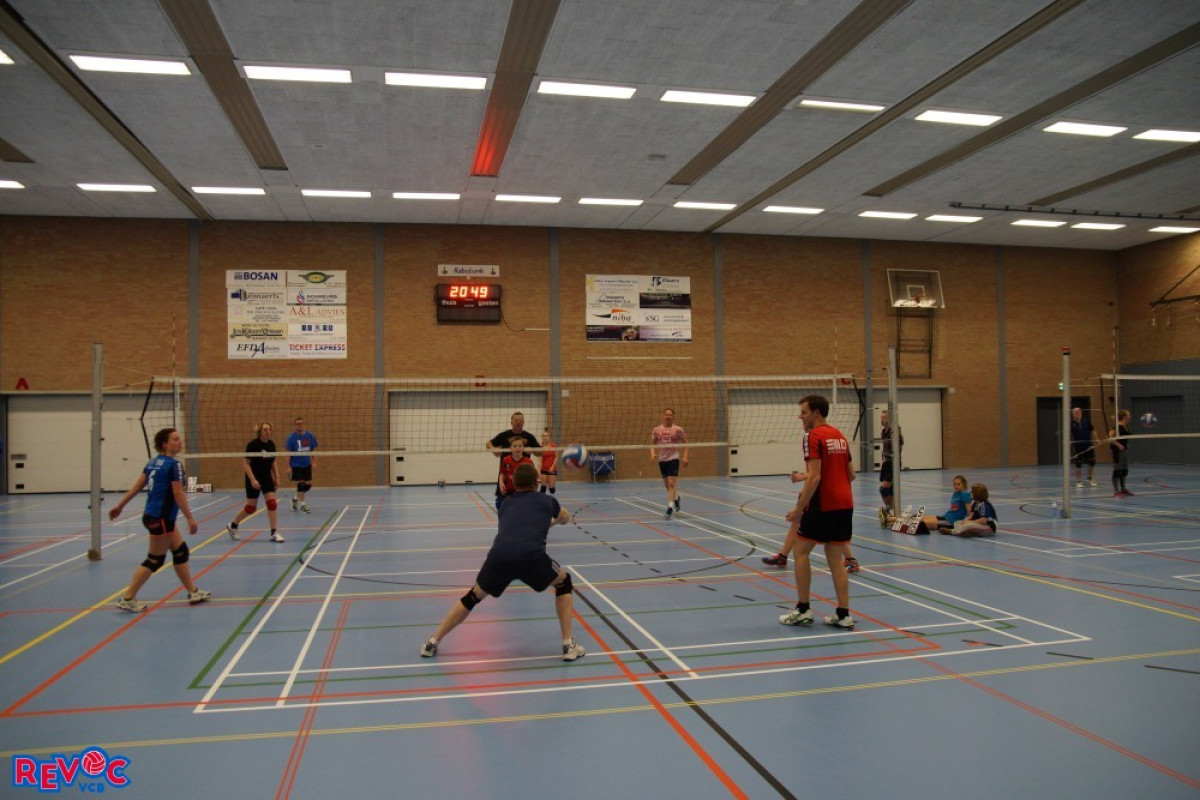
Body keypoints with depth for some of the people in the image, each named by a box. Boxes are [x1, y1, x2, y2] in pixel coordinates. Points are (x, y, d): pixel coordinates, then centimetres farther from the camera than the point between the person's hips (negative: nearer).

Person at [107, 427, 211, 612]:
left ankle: (193, 592, 22)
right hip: (160, 519, -9)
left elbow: (137, 486, 10)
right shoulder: (174, 465, -16)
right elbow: (178, 494, -17)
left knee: (180, 551, 15)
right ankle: (127, 599, 8)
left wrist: (120, 505, 16)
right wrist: (190, 518, -13)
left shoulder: (153, 462, 9)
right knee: (155, 560, 2)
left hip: (152, 515, 9)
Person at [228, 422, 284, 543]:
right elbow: (246, 464, -17)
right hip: (254, 479, -5)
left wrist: (277, 477, 7)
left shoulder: (271, 444, 1)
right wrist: (252, 479, -25)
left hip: (267, 477, 5)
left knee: (272, 503, -6)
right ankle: (233, 525, 29)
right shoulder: (253, 444, -16)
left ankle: (274, 533, -2)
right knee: (251, 508, 3)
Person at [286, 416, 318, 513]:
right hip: (296, 465, -4)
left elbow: (312, 450, 7)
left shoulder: (310, 436, 0)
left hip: (307, 464, 4)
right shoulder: (292, 437, -8)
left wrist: (314, 462, 1)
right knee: (300, 483, -6)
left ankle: (296, 499, 29)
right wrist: (288, 466, -9)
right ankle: (302, 504, 6)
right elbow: (288, 453, -6)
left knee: (308, 484, 5)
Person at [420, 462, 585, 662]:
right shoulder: (546, 500, 25)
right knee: (563, 582, 26)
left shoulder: (506, 504, 31)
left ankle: (432, 643, 34)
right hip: (531, 557, -3)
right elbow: (565, 519, 48)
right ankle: (569, 645, 21)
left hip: (498, 556, 3)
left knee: (473, 596, 29)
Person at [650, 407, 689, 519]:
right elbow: (652, 444, 8)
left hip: (674, 459, -4)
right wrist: (653, 454, -10)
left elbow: (685, 443, 2)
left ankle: (670, 508, -15)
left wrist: (685, 456, -8)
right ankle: (676, 497, 45)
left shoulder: (678, 429, -5)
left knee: (671, 484, -15)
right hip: (662, 460, 4)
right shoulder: (657, 430, 2)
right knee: (667, 485, 15)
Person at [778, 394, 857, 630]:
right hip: (845, 503, 7)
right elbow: (851, 475, 16)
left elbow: (814, 477, -19)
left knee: (801, 551, 6)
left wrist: (799, 509, -17)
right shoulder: (839, 435, 14)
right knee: (836, 558, 11)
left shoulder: (813, 436, -11)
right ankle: (843, 615, 10)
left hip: (823, 505, -7)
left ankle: (803, 609, 7)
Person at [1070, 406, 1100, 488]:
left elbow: (1092, 431, 9)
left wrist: (1097, 440, 1)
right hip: (1078, 447, -3)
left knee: (1092, 462, 7)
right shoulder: (1071, 423, -7)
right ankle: (1078, 481, 10)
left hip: (1088, 446, 3)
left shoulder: (1086, 421, 2)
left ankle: (1089, 479, 26)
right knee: (1078, 464, 0)